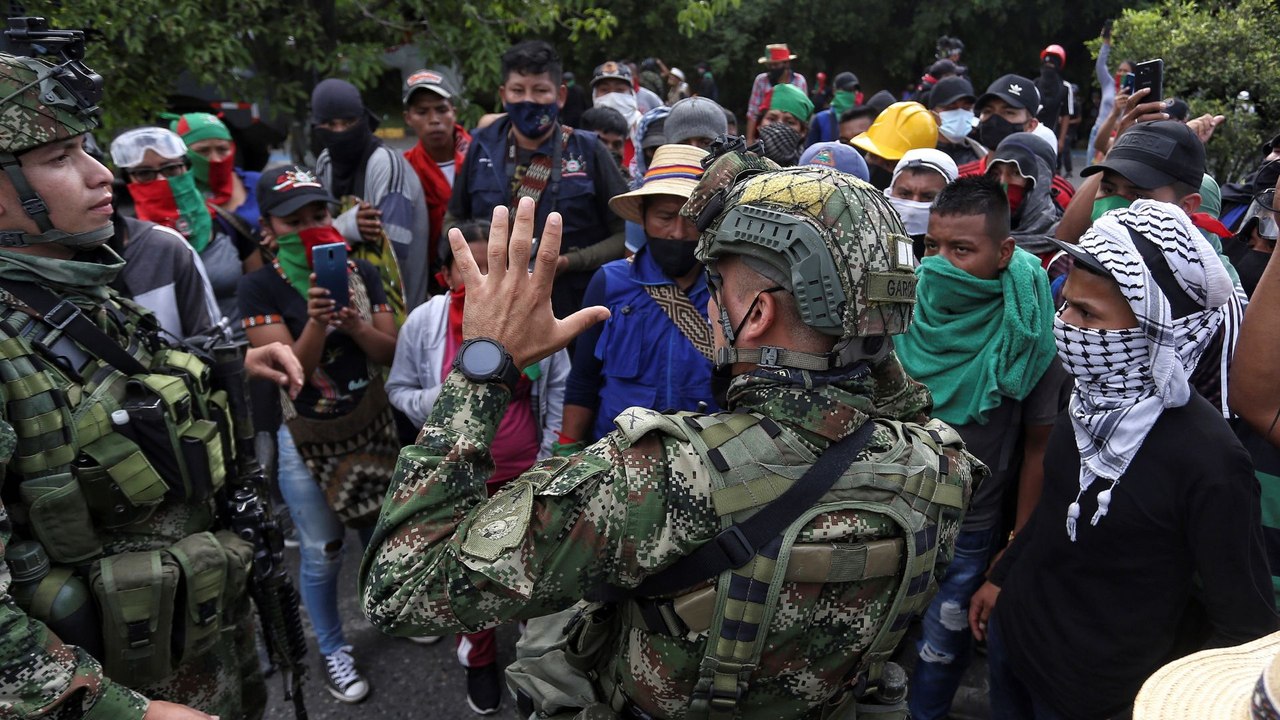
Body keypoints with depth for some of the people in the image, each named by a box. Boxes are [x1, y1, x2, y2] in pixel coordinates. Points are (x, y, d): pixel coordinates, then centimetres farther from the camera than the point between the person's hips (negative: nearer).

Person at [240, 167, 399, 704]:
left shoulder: (362, 273, -4)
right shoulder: (260, 287, -14)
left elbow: (389, 352, -6)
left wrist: (352, 321, -25)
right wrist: (315, 321, -36)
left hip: (372, 426, 3)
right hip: (307, 439, -3)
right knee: (321, 554, 7)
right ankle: (333, 651, 28)